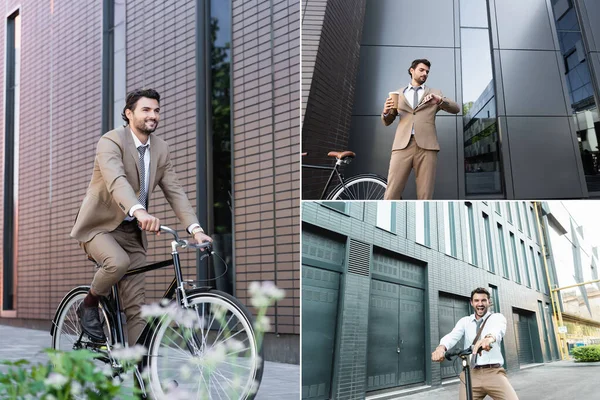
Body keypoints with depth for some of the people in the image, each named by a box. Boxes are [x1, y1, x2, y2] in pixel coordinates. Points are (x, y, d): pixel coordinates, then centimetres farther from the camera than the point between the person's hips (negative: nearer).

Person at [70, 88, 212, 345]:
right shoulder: (111, 141, -16)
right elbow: (116, 180, -35)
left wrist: (195, 228, -19)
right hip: (99, 226, -5)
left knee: (135, 308, 0)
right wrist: (139, 211, -54)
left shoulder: (161, 149, 3)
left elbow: (174, 191, -4)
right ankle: (89, 305, -5)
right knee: (118, 262, -35)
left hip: (132, 232, 5)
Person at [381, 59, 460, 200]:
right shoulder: (399, 94, 21)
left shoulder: (434, 93, 19)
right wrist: (386, 111, -3)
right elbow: (387, 121, 20)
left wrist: (440, 100, -11)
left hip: (426, 146, 0)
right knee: (391, 196, -11)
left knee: (425, 196, -7)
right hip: (403, 145, 0)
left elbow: (456, 109, 8)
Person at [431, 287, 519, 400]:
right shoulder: (465, 321, 15)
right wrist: (441, 347, -31)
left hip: (493, 373, -2)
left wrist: (490, 337, -44)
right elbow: (453, 336, -6)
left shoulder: (497, 317, 8)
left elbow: (499, 329, -18)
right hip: (470, 375, 2)